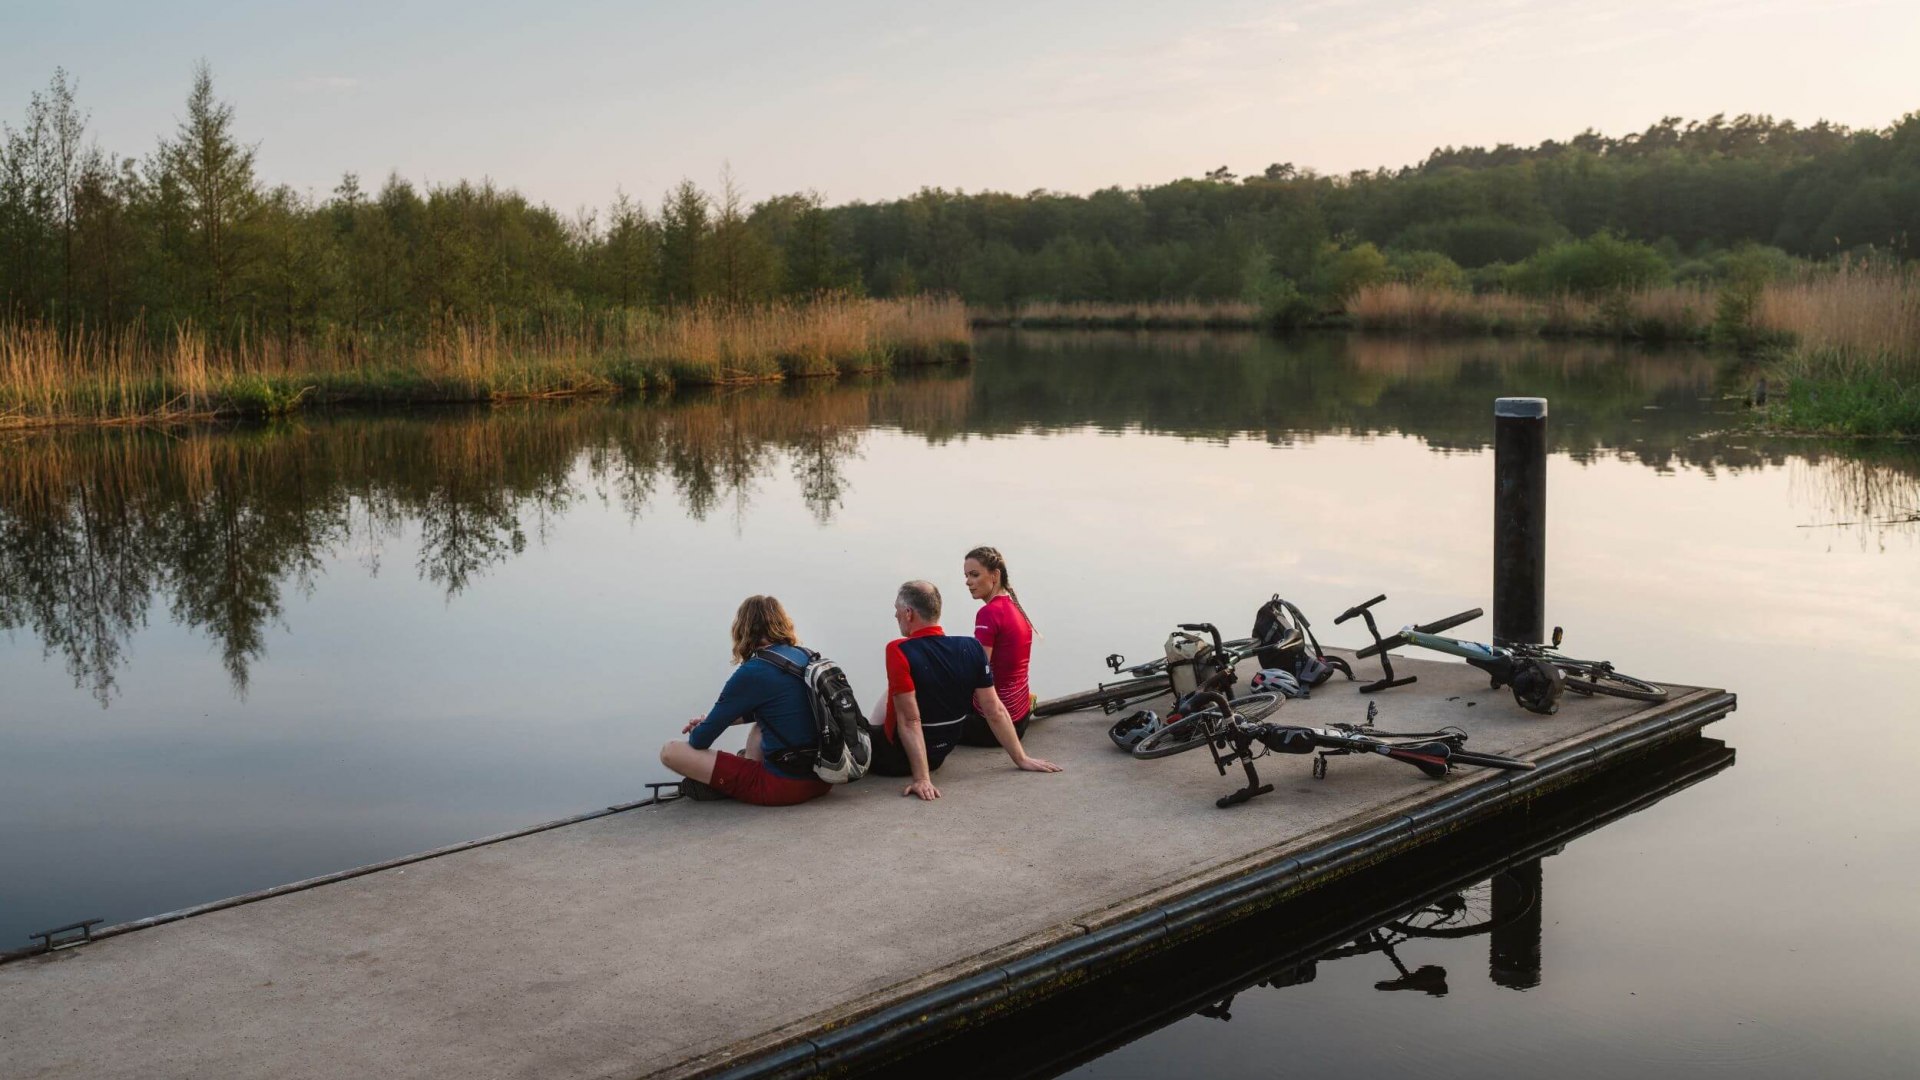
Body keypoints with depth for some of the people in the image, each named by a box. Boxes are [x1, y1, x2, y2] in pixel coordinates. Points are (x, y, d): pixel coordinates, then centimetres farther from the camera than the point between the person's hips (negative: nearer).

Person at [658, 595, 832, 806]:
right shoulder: (805, 656, 8)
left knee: (670, 752, -7)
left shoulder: (751, 673, -13)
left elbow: (700, 741, -5)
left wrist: (696, 732, 18)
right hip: (822, 781, 8)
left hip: (784, 787, -8)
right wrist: (709, 722, 25)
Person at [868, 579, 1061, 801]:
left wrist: (922, 778, -30)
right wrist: (1021, 759, -1)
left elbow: (910, 721, -30)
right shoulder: (972, 648, -11)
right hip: (938, 755, 6)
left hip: (896, 757, -6)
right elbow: (995, 711, -9)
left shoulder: (899, 651, -27)